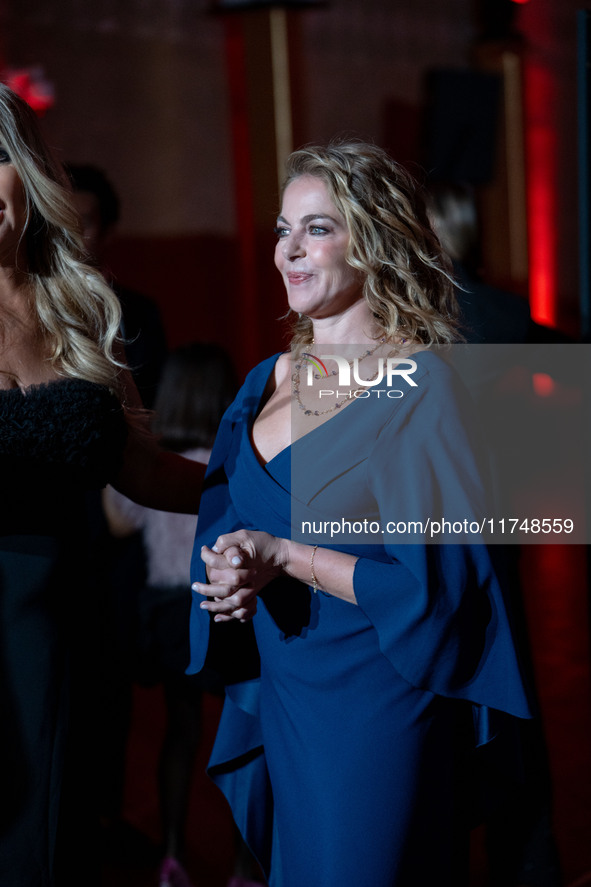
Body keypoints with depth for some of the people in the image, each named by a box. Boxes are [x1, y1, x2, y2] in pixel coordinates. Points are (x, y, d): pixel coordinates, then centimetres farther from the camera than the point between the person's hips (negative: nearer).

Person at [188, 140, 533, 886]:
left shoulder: (421, 386, -13)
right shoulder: (268, 382, 8)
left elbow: (438, 578, -17)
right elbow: (220, 520, 12)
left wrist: (284, 557, -21)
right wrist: (230, 571, -10)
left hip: (377, 713, -6)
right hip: (272, 702, 7)